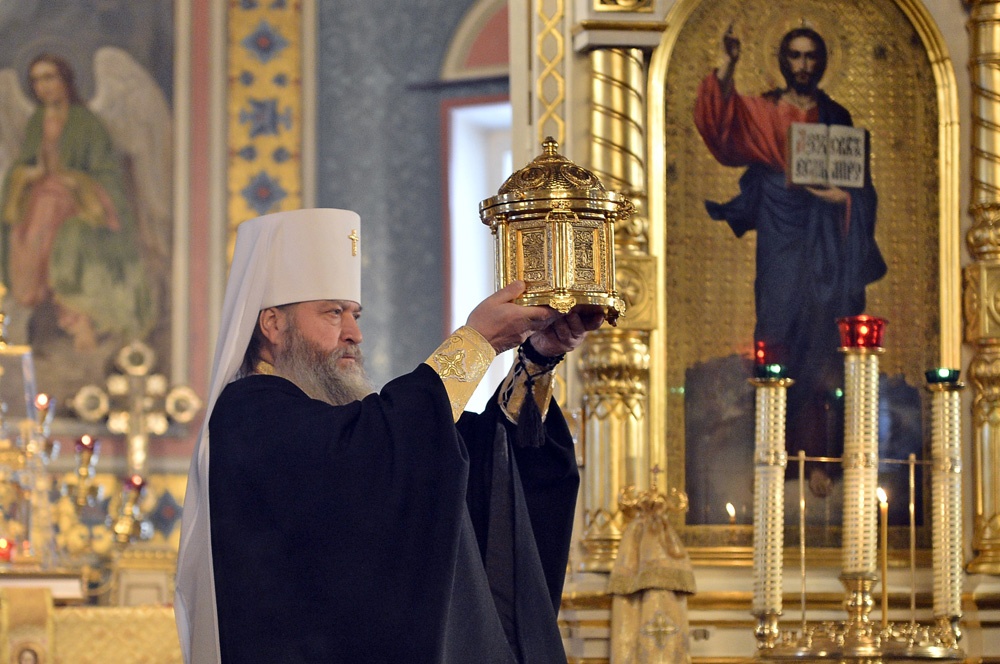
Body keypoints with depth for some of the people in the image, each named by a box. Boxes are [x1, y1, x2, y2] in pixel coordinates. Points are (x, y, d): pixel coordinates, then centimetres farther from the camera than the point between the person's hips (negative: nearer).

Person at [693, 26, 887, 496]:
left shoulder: (837, 119, 14)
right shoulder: (760, 113, 7)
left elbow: (861, 189, 12)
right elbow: (721, 118, -15)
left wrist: (841, 197, -10)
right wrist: (727, 68, -29)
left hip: (827, 241, 2)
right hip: (782, 240, -2)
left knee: (821, 349, -3)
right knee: (781, 343, -8)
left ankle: (818, 460, -2)